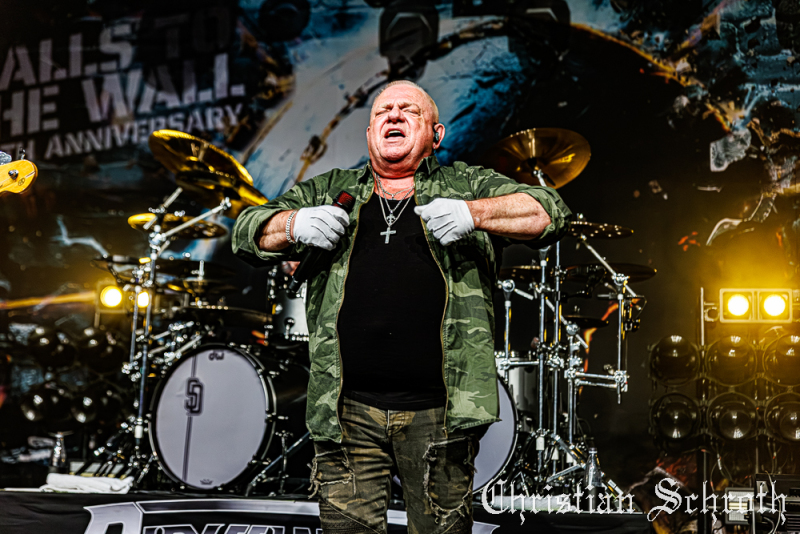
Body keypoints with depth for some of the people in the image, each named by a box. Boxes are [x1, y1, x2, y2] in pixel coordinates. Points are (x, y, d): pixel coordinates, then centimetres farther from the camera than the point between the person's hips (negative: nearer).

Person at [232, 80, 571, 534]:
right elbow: (247, 233, 15)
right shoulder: (329, 192, 19)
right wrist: (296, 225, -7)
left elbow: (550, 214, 1)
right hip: (348, 410, 2)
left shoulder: (468, 185, 12)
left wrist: (472, 213, -16)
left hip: (439, 412, -1)